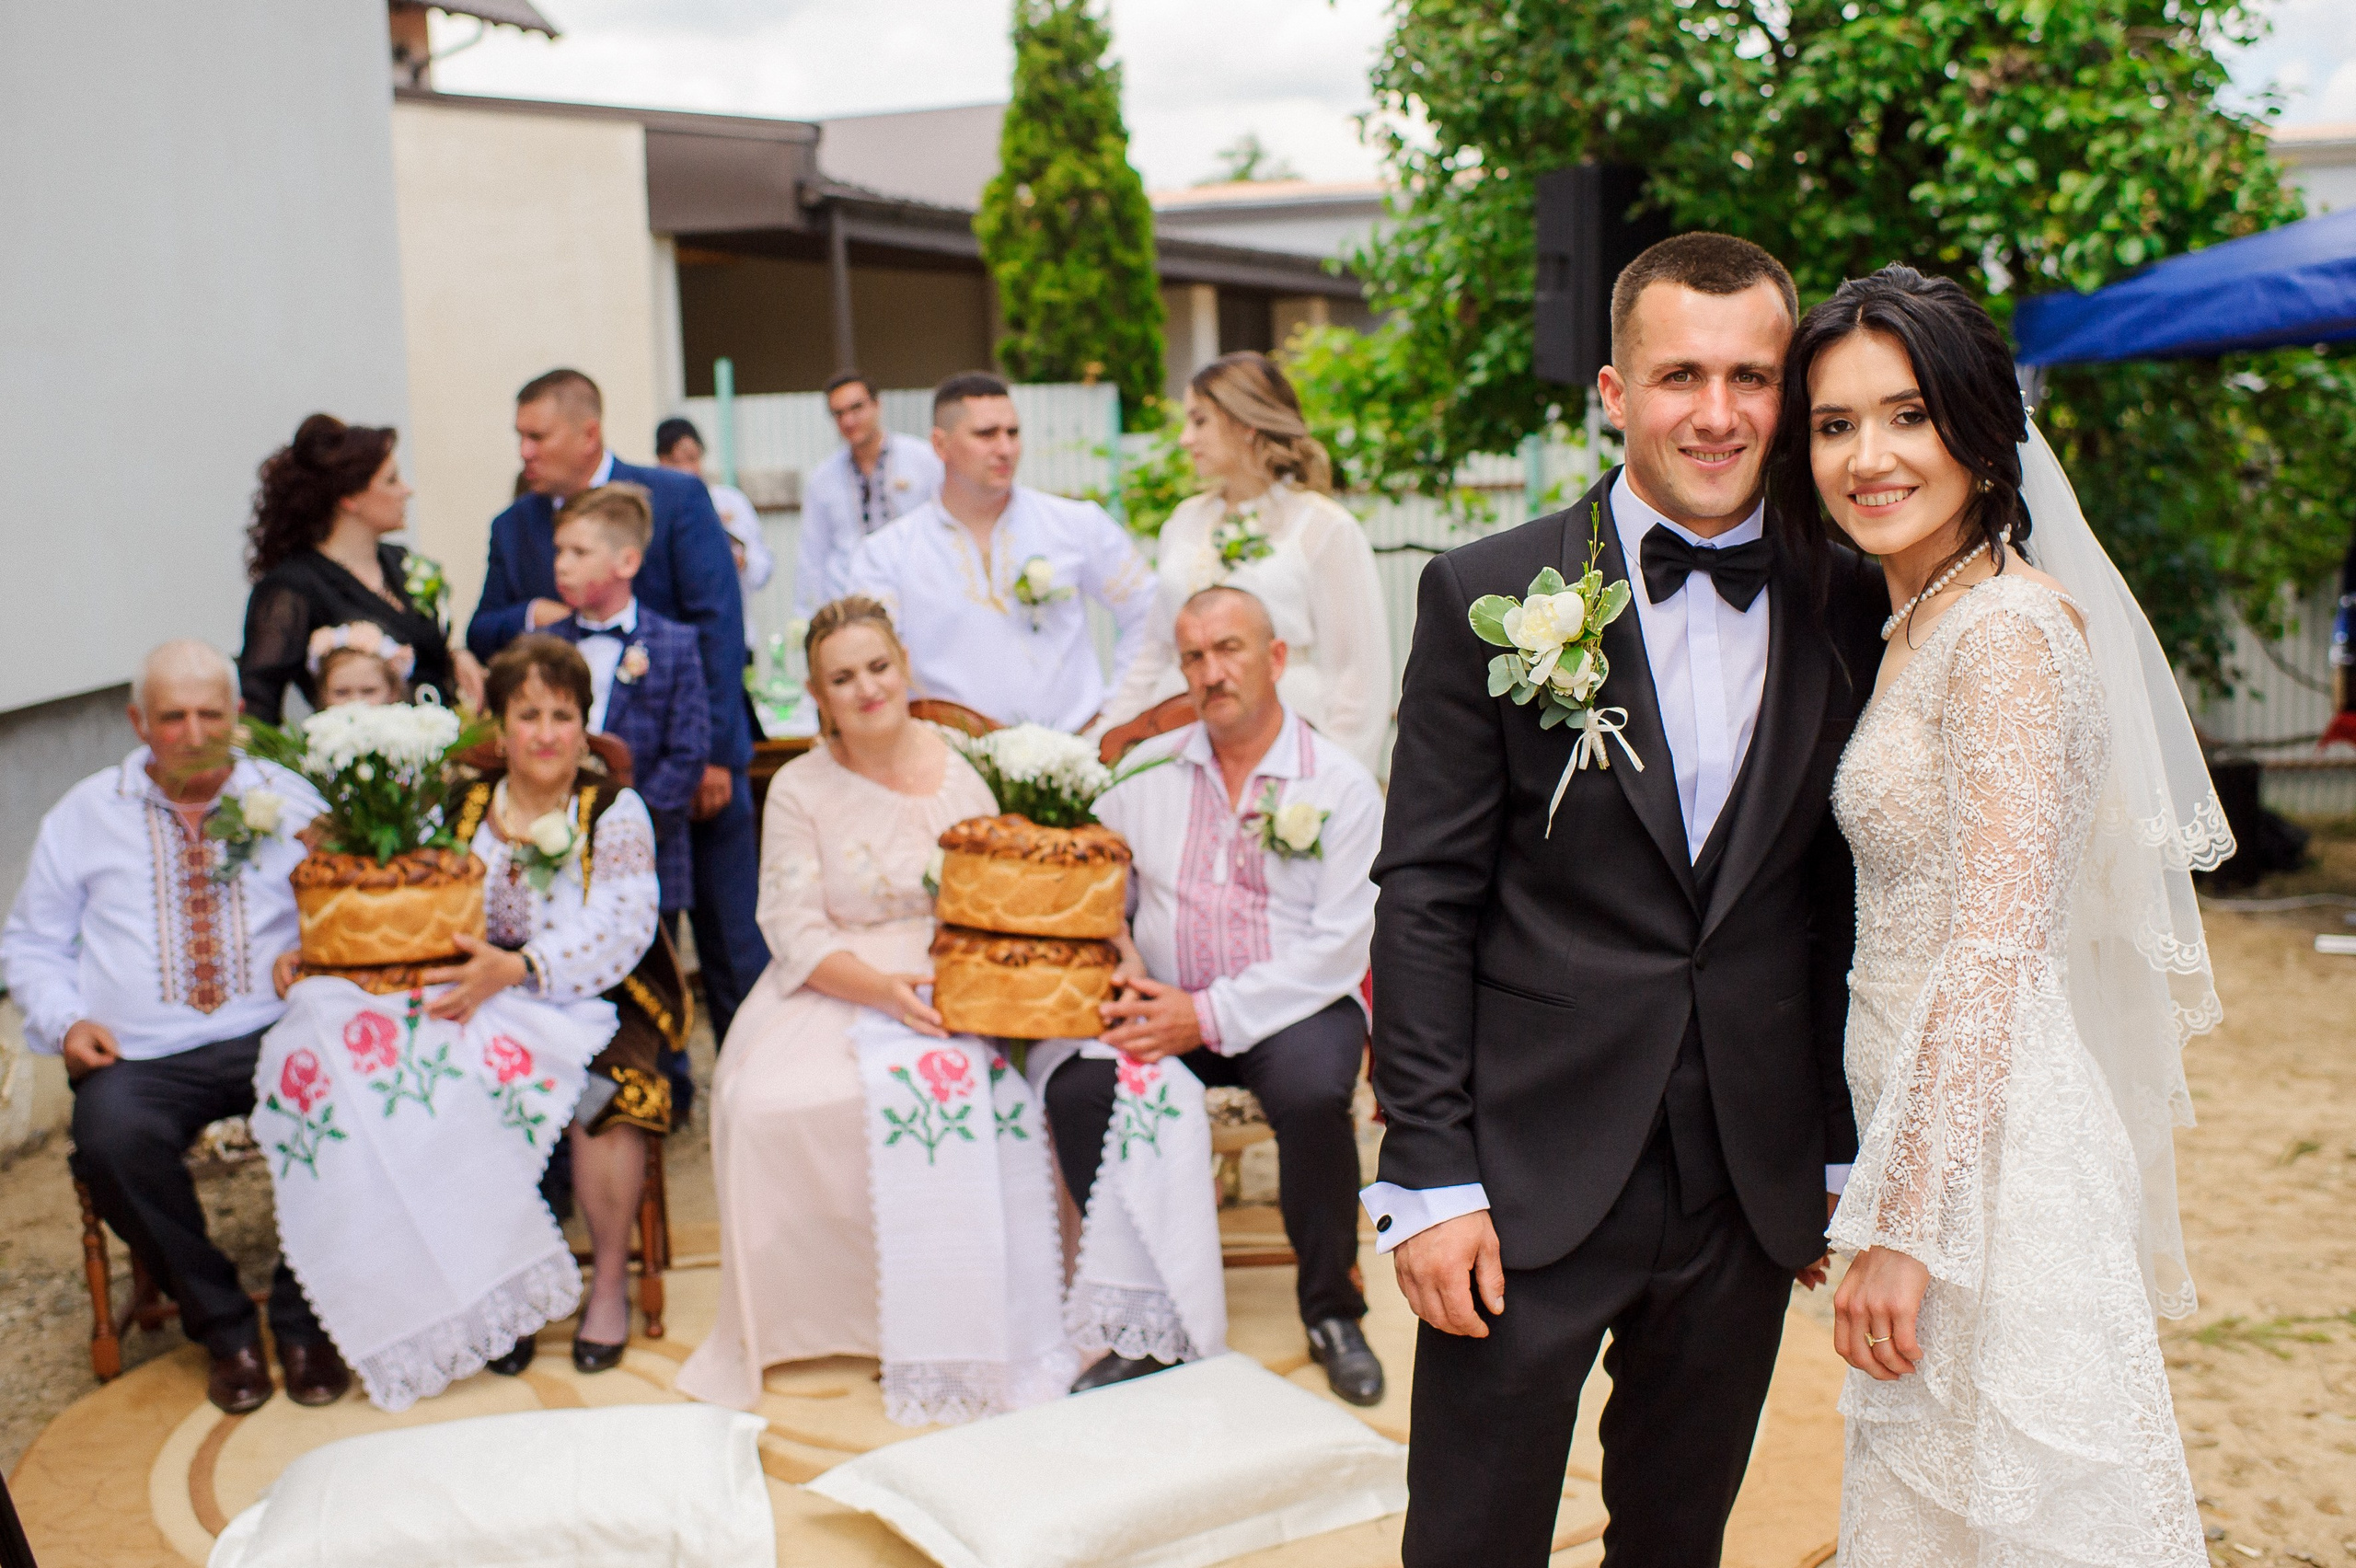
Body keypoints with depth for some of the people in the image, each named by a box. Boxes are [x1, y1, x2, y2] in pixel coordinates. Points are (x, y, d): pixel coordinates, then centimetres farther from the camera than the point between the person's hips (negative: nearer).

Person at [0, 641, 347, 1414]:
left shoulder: (289, 799, 13)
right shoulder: (84, 814, 13)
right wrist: (65, 1022, -2)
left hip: (272, 1036, 0)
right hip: (140, 1056, 1)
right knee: (112, 1140, -33)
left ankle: (302, 1322, -11)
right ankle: (223, 1329, -10)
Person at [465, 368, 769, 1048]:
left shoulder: (677, 498, -5)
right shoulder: (513, 527, 8)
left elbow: (718, 626, -9)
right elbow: (480, 639, 11)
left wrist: (713, 753, -14)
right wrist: (530, 617, -13)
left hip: (693, 762, -3)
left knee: (731, 945, 4)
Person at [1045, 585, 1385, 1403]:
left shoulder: (1341, 783, -4)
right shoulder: (1147, 770, 9)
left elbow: (1338, 947, -12)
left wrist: (1210, 1016, -20)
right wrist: (1119, 959, -15)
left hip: (1292, 1005, -3)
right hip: (1165, 1006, 3)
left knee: (1313, 1092, -35)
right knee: (1078, 1088, -25)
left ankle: (1331, 1310, -8)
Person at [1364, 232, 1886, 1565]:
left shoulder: (1852, 613, 3)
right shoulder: (1488, 595, -6)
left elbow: (1847, 900, 8)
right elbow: (1426, 901, -7)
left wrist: (1846, 1154, 10)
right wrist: (1430, 1177, -10)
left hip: (1752, 1192, 3)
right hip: (1530, 1182, -3)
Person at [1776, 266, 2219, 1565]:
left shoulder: (2007, 628, -16)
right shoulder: (1916, 628, 12)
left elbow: (1995, 950, -22)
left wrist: (1904, 1228, -20)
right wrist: (1877, 1199, 15)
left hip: (1992, 1158, -9)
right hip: (1935, 1135, 9)